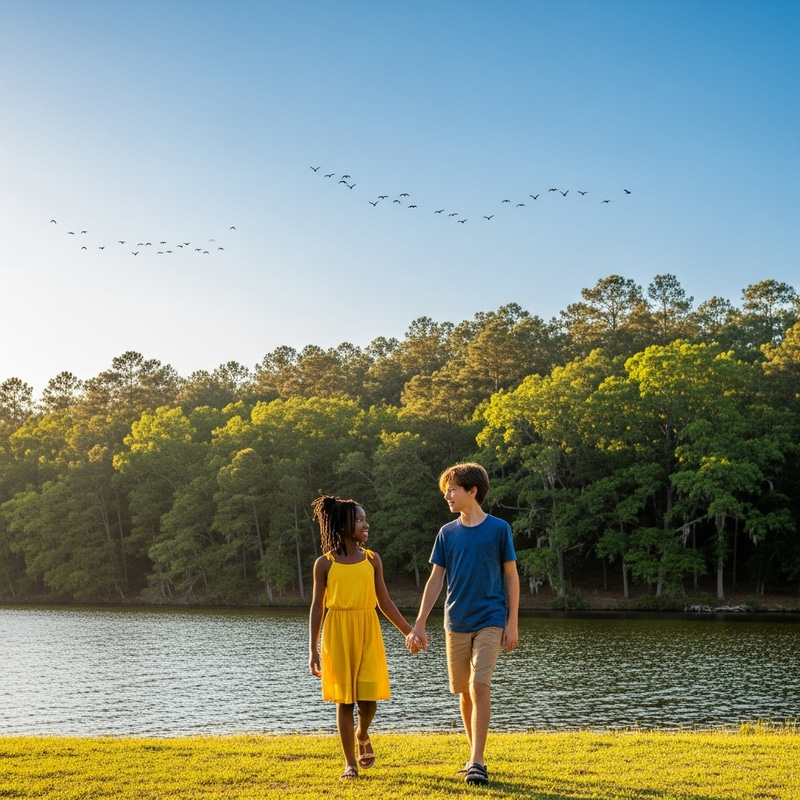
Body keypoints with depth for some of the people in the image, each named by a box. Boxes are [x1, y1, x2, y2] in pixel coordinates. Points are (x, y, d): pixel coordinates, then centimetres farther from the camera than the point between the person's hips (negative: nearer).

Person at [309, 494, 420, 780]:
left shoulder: (372, 559, 6)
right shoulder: (325, 563, 0)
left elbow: (385, 602, 11)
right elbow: (317, 607, 2)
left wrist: (409, 632, 8)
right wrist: (313, 650, -2)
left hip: (368, 633, 2)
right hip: (337, 634, -2)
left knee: (368, 698, -4)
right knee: (344, 699, 2)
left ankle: (362, 735, 29)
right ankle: (350, 763, 13)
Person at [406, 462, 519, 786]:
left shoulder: (498, 529, -3)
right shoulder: (447, 533, 5)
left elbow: (511, 576, 1)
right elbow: (435, 580, 7)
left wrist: (512, 623, -4)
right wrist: (419, 625, 4)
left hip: (490, 622, -4)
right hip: (456, 623, 4)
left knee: (479, 687, -14)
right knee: (463, 691, 9)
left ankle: (477, 763, -9)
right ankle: (476, 755, 23)